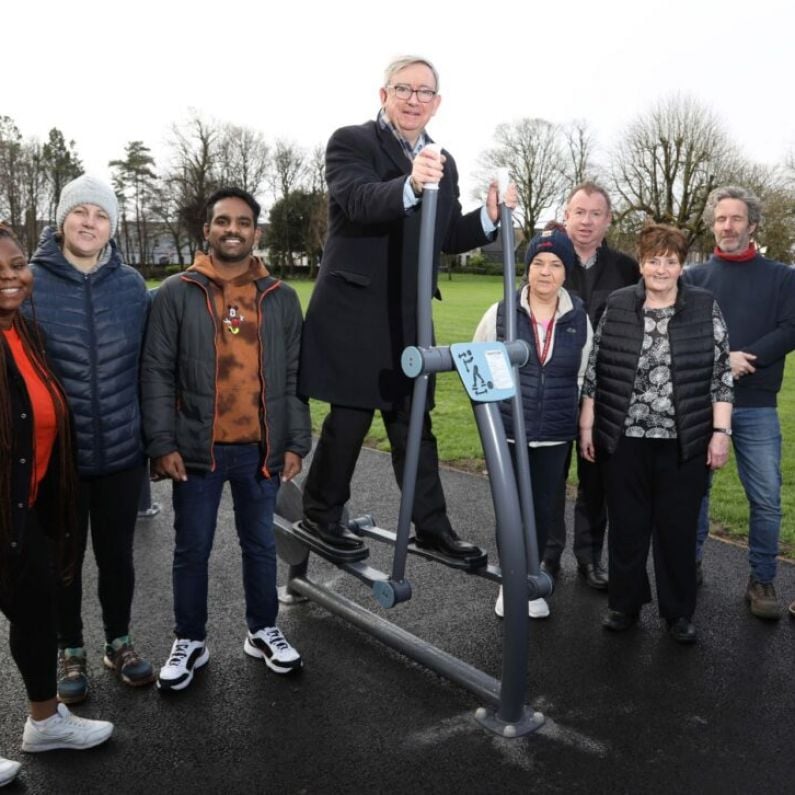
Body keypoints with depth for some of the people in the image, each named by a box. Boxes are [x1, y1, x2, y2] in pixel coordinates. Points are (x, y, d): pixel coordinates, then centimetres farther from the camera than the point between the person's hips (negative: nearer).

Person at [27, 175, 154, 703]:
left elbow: (147, 364, 5)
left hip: (122, 453, 2)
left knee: (117, 554, 16)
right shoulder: (29, 284, -7)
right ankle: (72, 652, 35)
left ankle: (119, 642, 37)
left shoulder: (132, 285, -1)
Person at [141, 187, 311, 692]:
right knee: (192, 550, 9)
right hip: (196, 449, -1)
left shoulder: (281, 297, 6)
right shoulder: (177, 293, -1)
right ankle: (190, 641, 27)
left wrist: (296, 442, 1)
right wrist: (162, 443, -9)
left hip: (261, 449, 2)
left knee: (260, 545, 15)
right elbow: (157, 372, -3)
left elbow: (295, 376, 6)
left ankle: (263, 631, 32)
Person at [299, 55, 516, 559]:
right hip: (354, 310, -6)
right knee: (351, 416, 1)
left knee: (414, 420, 10)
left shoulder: (444, 163, 13)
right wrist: (410, 186, -43)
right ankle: (321, 512, 22)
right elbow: (359, 202, -25)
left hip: (408, 316, 6)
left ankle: (432, 526, 18)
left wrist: (491, 217, -4)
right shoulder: (351, 142, -5)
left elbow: (447, 238, 13)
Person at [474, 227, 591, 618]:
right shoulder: (501, 313, -5)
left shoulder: (580, 318, 0)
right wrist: (495, 404, 6)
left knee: (545, 511, 10)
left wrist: (565, 411, 11)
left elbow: (583, 376, 10)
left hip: (556, 435, 2)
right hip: (508, 431, -1)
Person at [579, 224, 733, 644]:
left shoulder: (705, 308, 1)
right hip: (625, 439, 1)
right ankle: (624, 603, 26)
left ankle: (679, 612, 24)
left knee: (678, 527, 8)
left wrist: (720, 431, -5)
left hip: (684, 443, -1)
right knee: (626, 526, 9)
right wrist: (587, 425, 3)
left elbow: (721, 374, 0)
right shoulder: (616, 306, 3)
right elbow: (594, 370, 5)